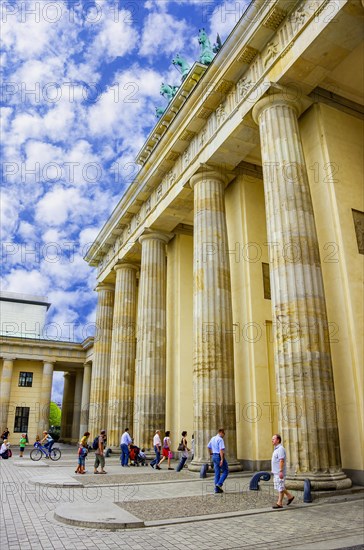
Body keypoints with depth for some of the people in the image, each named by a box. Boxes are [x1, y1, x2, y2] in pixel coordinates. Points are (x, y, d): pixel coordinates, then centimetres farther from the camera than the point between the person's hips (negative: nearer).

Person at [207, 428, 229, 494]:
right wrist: (222, 460, -26)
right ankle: (219, 484, -7)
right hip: (220, 456, -8)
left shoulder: (212, 438, 11)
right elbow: (221, 450, -24)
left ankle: (217, 489, 10)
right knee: (225, 471, 5)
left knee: (217, 473, 10)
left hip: (214, 456, 8)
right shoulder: (220, 439, -16)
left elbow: (208, 447, 23)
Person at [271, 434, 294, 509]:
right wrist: (274, 471, 23)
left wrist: (281, 471, -26)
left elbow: (281, 461, -23)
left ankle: (279, 503, 4)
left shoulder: (280, 449, -17)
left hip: (279, 472, -10)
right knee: (278, 486, 15)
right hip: (276, 472, 10)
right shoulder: (276, 449, 14)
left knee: (280, 487, -2)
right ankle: (289, 496, 26)